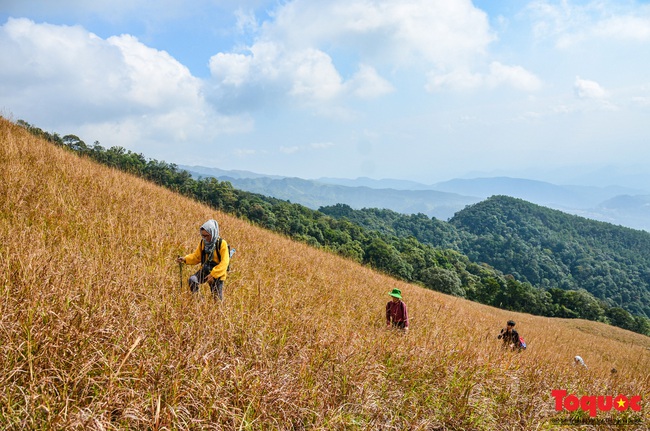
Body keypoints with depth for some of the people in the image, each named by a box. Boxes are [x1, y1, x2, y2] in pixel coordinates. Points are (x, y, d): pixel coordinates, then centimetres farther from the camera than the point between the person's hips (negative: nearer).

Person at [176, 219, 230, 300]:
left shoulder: (221, 243, -16)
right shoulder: (203, 242, 1)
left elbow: (224, 263, -20)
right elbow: (196, 256, 8)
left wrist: (213, 275, -27)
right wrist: (185, 259, -11)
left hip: (217, 274, -4)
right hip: (205, 270, 4)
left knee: (217, 299, 1)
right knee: (192, 280, -24)